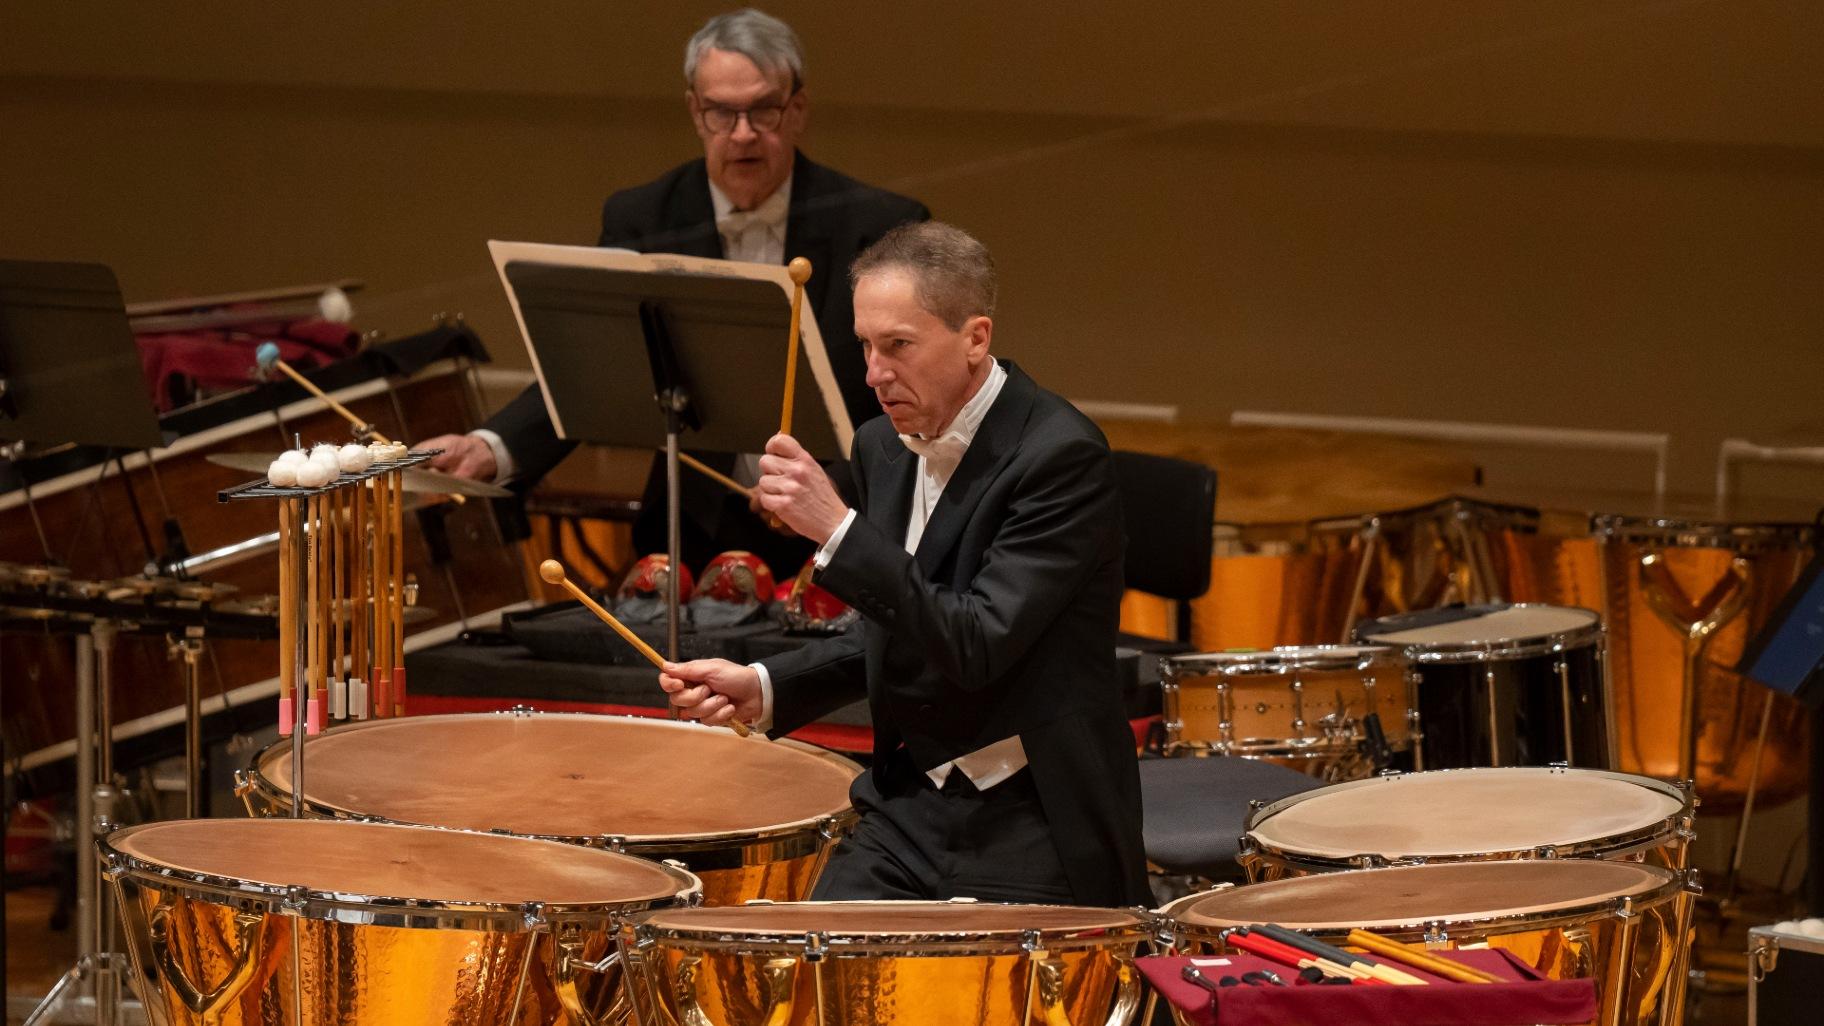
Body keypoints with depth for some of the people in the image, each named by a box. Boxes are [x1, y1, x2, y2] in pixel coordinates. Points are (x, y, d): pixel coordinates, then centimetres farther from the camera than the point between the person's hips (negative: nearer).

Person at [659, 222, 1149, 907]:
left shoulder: (1059, 456, -17)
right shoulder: (883, 447, 7)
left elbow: (977, 646, -25)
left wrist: (838, 530, -29)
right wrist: (764, 688, 5)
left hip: (1034, 823, -7)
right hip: (913, 805, 7)